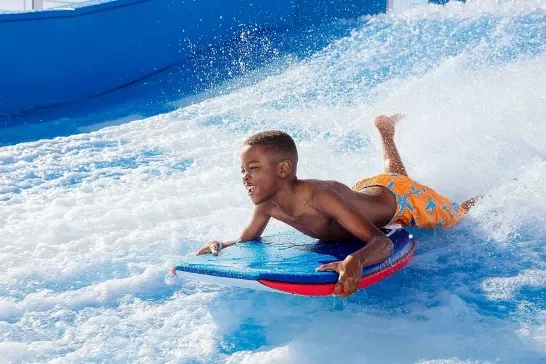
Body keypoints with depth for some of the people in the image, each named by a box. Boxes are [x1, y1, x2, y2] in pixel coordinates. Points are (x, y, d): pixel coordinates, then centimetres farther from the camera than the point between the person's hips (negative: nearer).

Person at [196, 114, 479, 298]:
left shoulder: (319, 196, -48)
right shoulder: (267, 206, -28)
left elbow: (383, 242, -53)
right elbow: (245, 241, -7)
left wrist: (355, 260, -75)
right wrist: (220, 245, -30)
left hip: (400, 196, -6)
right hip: (365, 190, 6)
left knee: (456, 217, 22)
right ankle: (385, 130, 62)